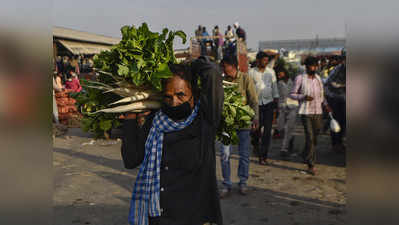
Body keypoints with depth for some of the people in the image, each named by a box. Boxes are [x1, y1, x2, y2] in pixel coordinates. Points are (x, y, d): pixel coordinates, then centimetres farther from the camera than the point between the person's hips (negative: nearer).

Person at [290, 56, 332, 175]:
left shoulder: (318, 78, 10)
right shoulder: (300, 78, -4)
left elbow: (321, 95, 19)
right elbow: (292, 94, -2)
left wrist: (325, 104, 3)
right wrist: (304, 97, -18)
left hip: (318, 112, 5)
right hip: (306, 112, -5)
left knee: (315, 138, 9)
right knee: (310, 137, -9)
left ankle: (306, 157, 30)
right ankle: (311, 164, 1)